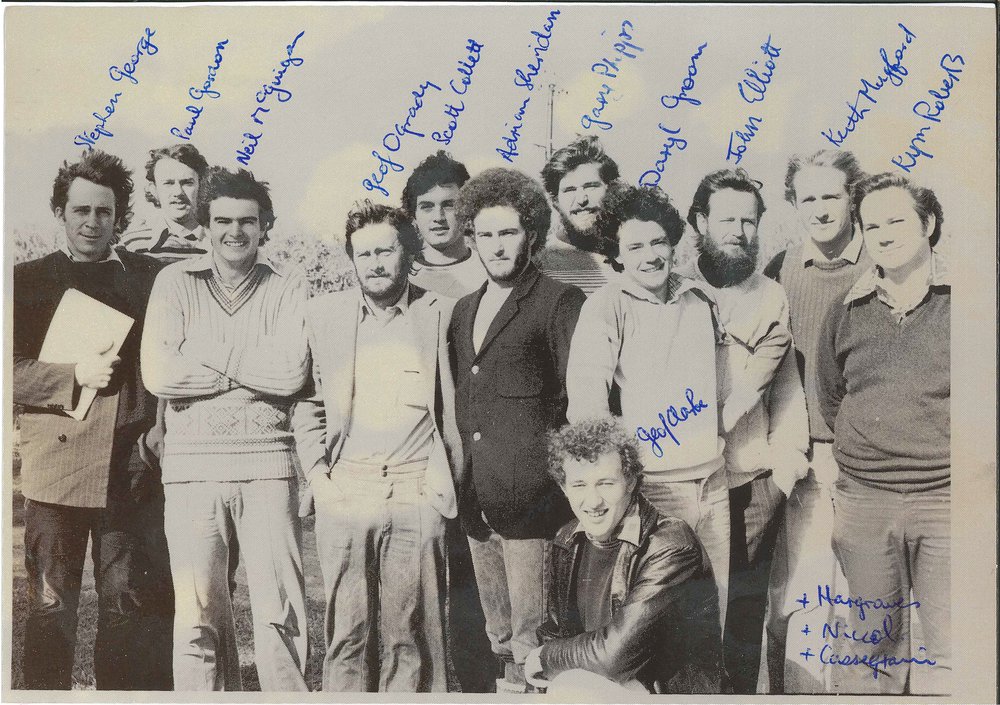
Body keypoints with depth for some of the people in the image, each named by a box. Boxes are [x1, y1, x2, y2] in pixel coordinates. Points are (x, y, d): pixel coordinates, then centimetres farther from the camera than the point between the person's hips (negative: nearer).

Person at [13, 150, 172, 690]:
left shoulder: (150, 277, 11)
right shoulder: (28, 281, 8)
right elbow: (13, 371, 1)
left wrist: (160, 433, -2)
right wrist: (75, 376, -14)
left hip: (132, 467, 1)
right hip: (56, 466, -1)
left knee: (132, 605, 5)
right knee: (51, 607, 6)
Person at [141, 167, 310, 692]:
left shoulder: (288, 286, 5)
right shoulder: (175, 282, 7)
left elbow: (292, 372, -10)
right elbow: (158, 374, -6)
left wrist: (204, 353, -4)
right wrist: (251, 370, -4)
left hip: (267, 463, 0)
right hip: (192, 464, 1)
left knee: (281, 611, 1)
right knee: (197, 618, 4)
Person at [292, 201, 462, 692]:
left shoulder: (440, 313, 7)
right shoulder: (325, 312, 11)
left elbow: (454, 407, 8)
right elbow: (308, 402, 12)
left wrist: (448, 481, 2)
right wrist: (318, 477, 3)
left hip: (415, 493, -1)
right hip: (345, 493, 1)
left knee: (412, 638, 1)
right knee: (347, 635, 2)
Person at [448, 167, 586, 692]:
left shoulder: (559, 302, -4)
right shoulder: (464, 309, 16)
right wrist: (457, 480, 13)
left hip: (530, 497, -6)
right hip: (475, 500, 7)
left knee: (529, 635, -1)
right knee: (497, 634, 17)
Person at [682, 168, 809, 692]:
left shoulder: (773, 299, 8)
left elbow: (787, 388, 7)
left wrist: (784, 468, 0)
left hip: (753, 487, 1)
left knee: (743, 611, 6)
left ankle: (740, 689, 23)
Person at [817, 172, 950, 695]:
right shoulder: (845, 314, 8)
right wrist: (865, 450, 9)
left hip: (946, 498, -2)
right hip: (864, 500, 3)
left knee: (947, 657, 2)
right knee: (871, 652, 13)